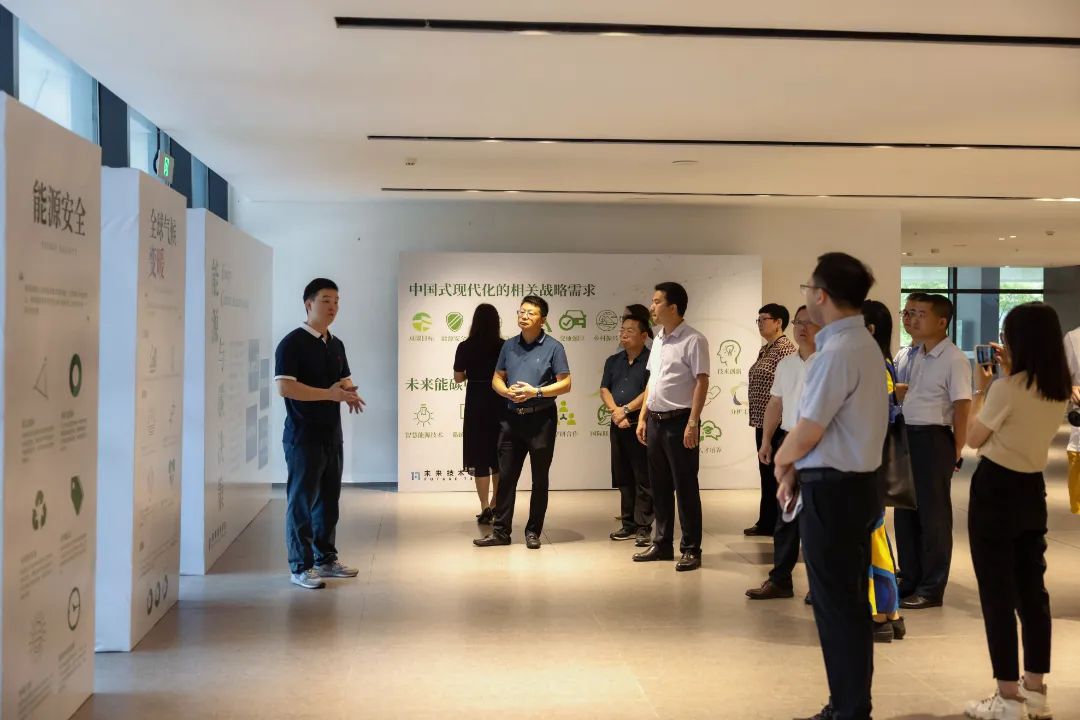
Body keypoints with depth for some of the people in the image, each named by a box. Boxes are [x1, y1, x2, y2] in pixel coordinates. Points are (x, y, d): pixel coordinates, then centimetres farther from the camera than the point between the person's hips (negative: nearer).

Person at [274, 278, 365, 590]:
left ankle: (326, 558, 26)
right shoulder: (292, 343, -12)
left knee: (329, 499, 14)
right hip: (303, 435, -8)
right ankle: (300, 567, 8)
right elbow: (284, 387, -21)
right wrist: (330, 394, -22)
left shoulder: (336, 344, 13)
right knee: (302, 501, -1)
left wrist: (349, 392, -1)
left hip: (332, 433, 8)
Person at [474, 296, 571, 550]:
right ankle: (500, 531, 12)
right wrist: (507, 391, -7)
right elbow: (497, 378, 15)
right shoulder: (509, 346, 10)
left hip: (541, 419, -4)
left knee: (540, 478, 5)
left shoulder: (553, 347, -3)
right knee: (506, 475, 5)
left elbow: (565, 384, -6)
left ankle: (533, 532, 14)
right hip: (512, 417, 4)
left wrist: (535, 391, -17)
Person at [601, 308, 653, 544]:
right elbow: (604, 390, 7)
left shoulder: (651, 360, -4)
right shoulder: (613, 361, 15)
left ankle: (644, 527, 0)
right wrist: (615, 411, -10)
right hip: (618, 426, 7)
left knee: (643, 478, -4)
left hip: (641, 426, -6)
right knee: (623, 478, 11)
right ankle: (628, 524, 19)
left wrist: (626, 410, -14)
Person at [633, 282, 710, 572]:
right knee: (659, 486, 13)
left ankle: (691, 549, 6)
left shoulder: (693, 340, -11)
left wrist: (693, 423, -20)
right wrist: (642, 417, 15)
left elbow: (702, 382, -14)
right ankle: (662, 544, 23)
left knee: (685, 487, -2)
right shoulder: (658, 340, 14)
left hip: (679, 421, -8)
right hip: (655, 420, 8)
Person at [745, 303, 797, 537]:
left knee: (777, 473, -3)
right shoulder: (765, 349, 16)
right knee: (766, 473, 13)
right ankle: (766, 522, 20)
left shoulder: (785, 349, -12)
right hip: (763, 421, 9)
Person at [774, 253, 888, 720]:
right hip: (855, 484, 10)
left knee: (836, 606, 1)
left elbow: (805, 435, -17)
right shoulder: (862, 344, 10)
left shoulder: (836, 353, -21)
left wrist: (780, 461, 3)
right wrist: (794, 470, 9)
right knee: (850, 602, 17)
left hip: (832, 490, -10)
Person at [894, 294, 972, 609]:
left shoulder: (954, 359, -12)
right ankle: (910, 580, 25)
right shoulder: (917, 356, 13)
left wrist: (955, 452, -11)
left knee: (933, 515, 1)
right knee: (905, 511, 13)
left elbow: (962, 407, -13)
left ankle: (931, 589, 11)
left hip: (934, 439, -8)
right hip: (909, 436, 8)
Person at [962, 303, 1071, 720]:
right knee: (1032, 589, 14)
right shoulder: (1060, 390, 3)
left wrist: (981, 389, 3)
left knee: (997, 592, 0)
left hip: (995, 489, -7)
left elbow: (973, 438, -7)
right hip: (1032, 488, 7)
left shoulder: (1007, 389, -19)